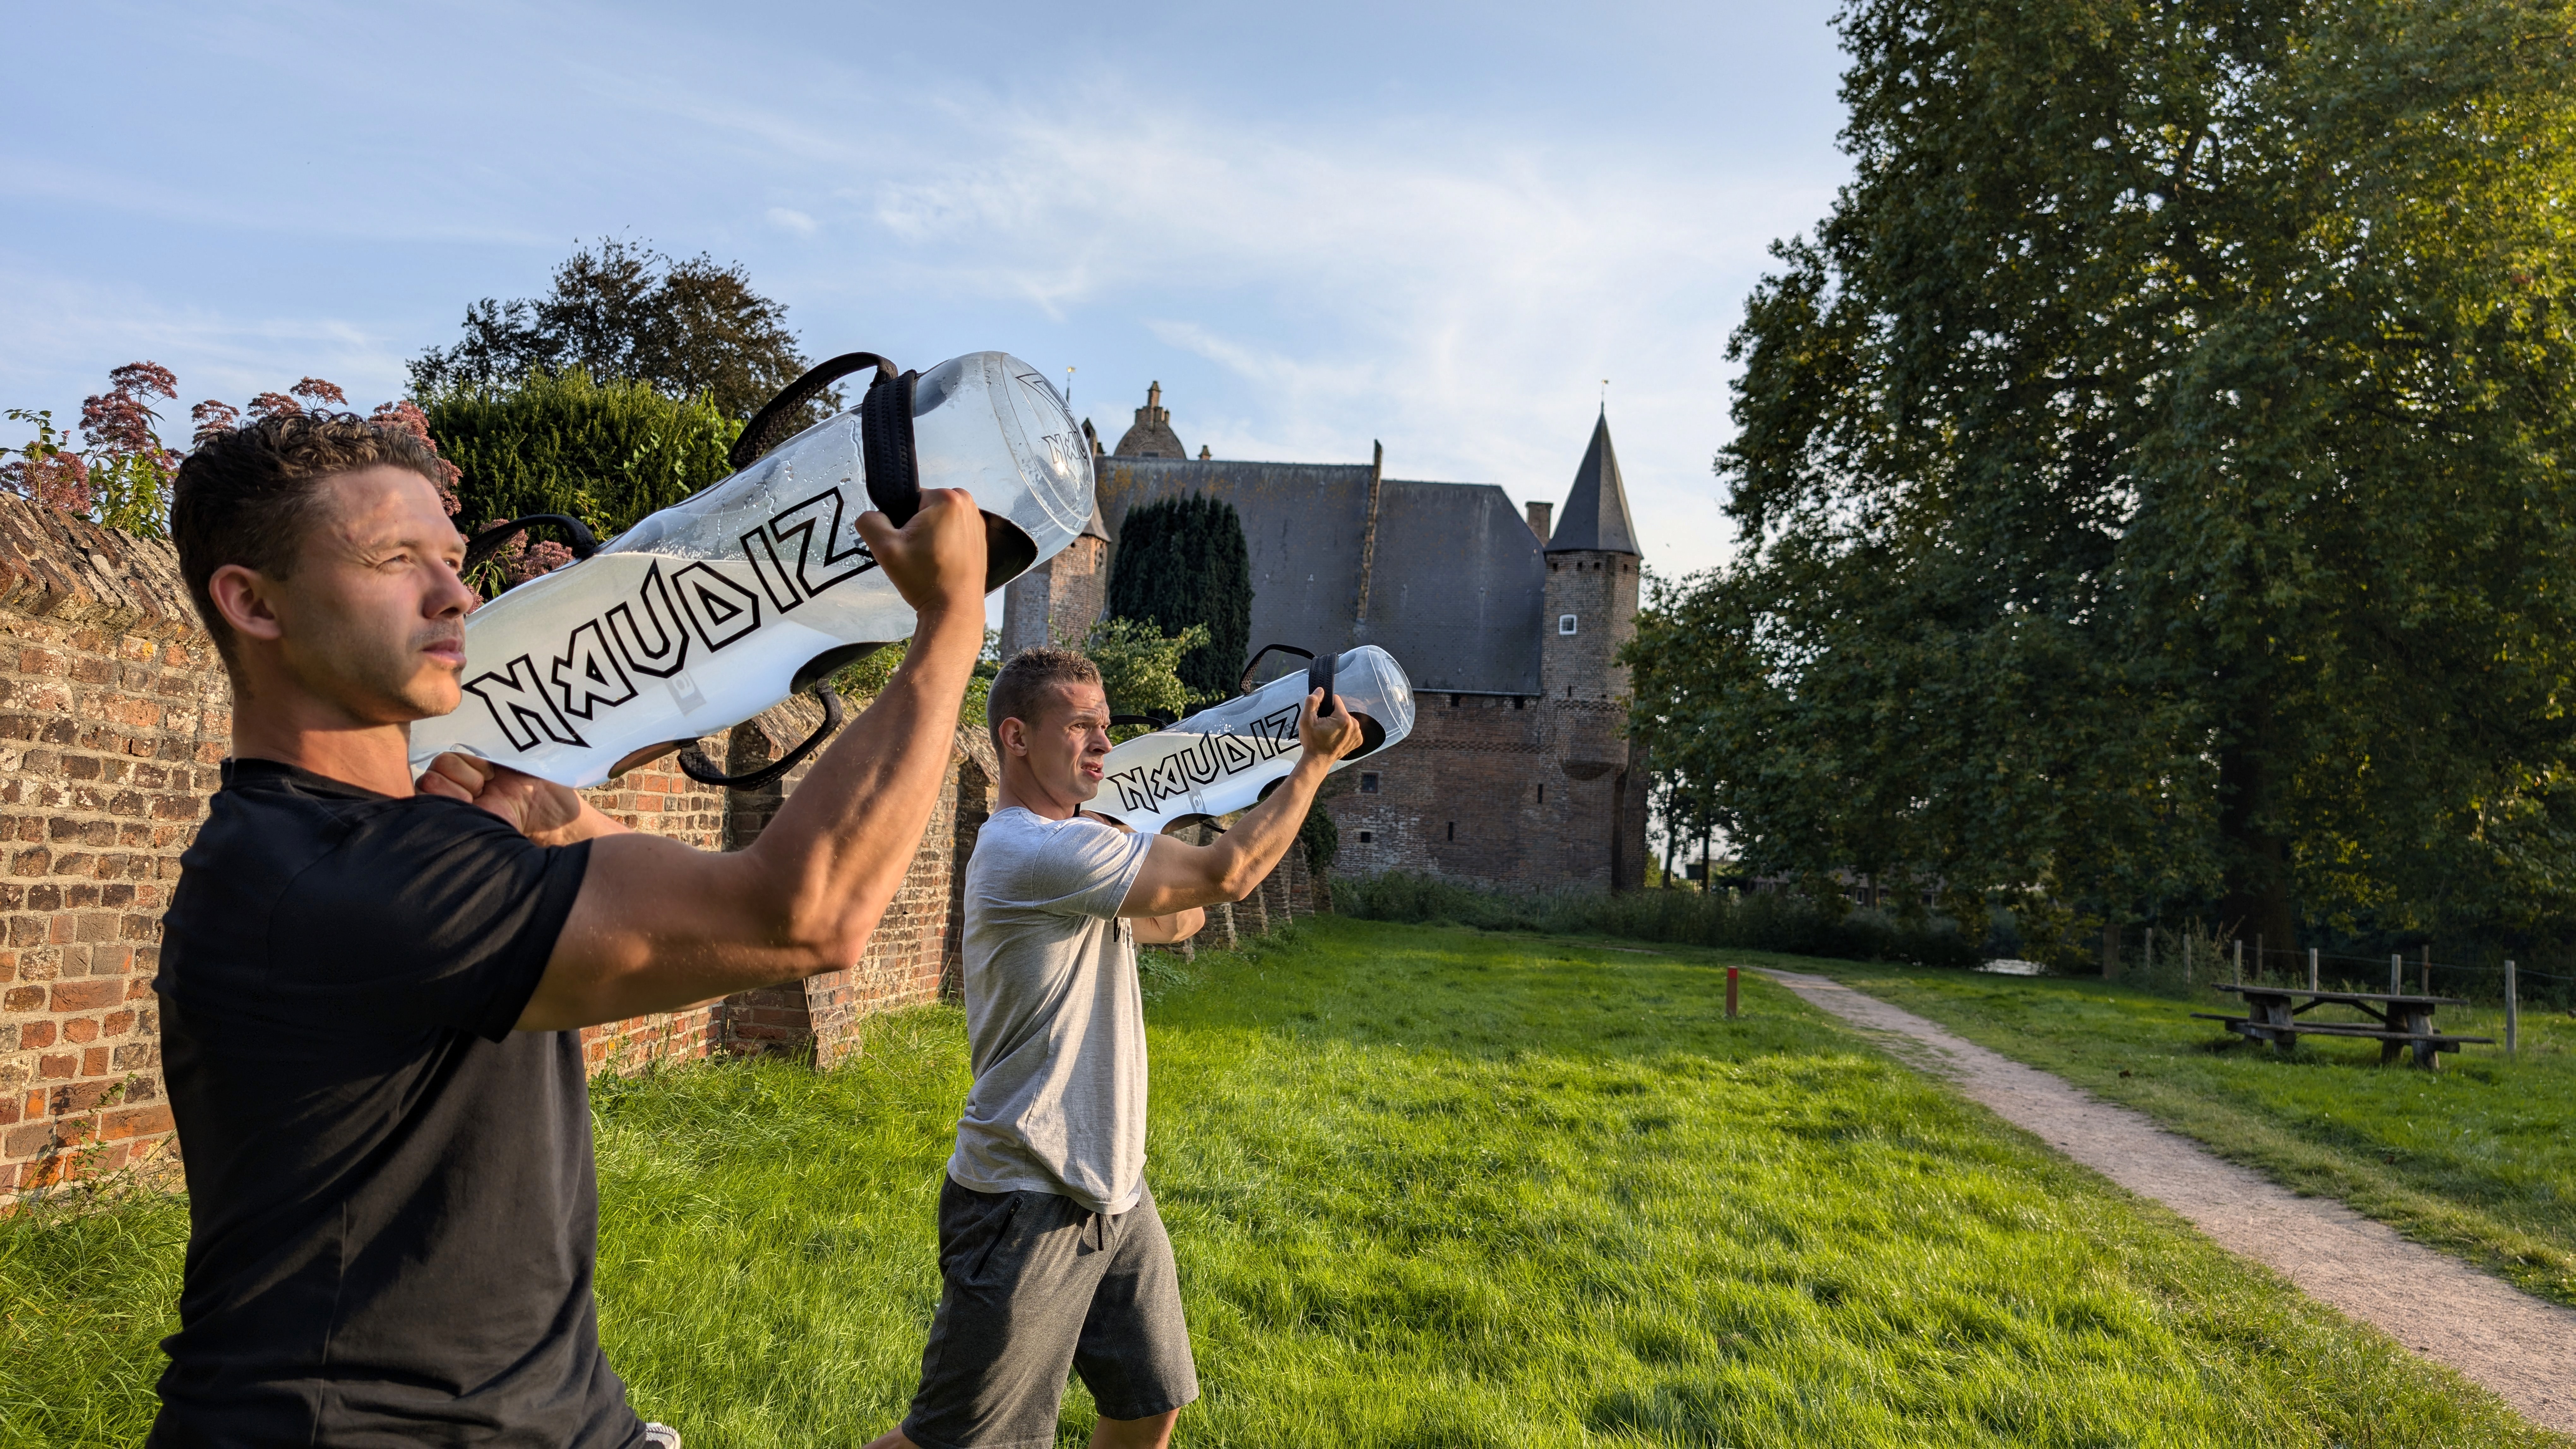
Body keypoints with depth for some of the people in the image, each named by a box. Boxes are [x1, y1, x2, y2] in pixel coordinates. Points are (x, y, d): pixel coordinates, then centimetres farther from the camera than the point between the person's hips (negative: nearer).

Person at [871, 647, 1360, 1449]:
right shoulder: (1031, 850, -22)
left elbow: (1177, 920, 20)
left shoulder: (1073, 844, 12)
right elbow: (1228, 874, -21)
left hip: (1113, 1193, 9)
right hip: (1028, 1208, -9)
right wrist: (1314, 762, -12)